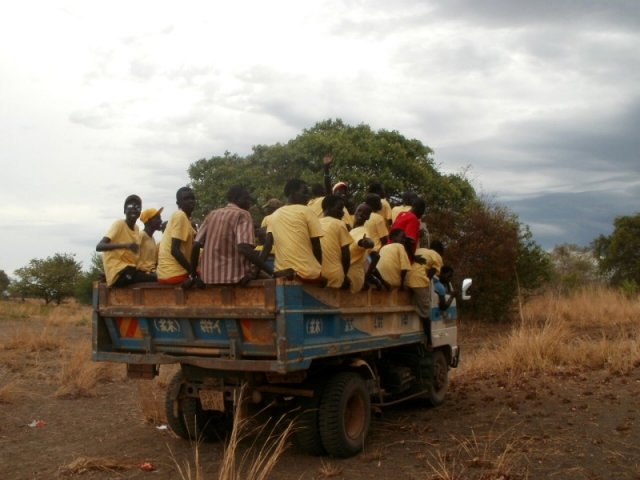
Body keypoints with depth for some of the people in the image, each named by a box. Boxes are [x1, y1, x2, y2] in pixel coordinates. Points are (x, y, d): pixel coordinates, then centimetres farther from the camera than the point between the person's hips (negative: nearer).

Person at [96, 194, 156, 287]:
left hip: (130, 270, 8)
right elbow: (99, 246, -22)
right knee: (156, 280, -22)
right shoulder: (119, 224, -10)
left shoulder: (136, 228, 14)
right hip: (118, 273, -8)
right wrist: (125, 245, -34)